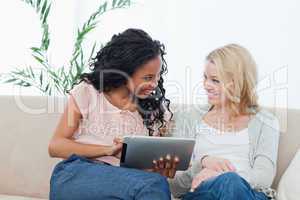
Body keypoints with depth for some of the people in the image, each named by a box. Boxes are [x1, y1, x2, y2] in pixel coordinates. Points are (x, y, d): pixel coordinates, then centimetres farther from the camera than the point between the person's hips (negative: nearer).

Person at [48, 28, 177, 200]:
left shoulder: (157, 108, 12)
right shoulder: (87, 92, 5)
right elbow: (56, 146, 2)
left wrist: (163, 169, -7)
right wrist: (108, 150, -12)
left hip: (127, 182, 3)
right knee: (154, 185, -32)